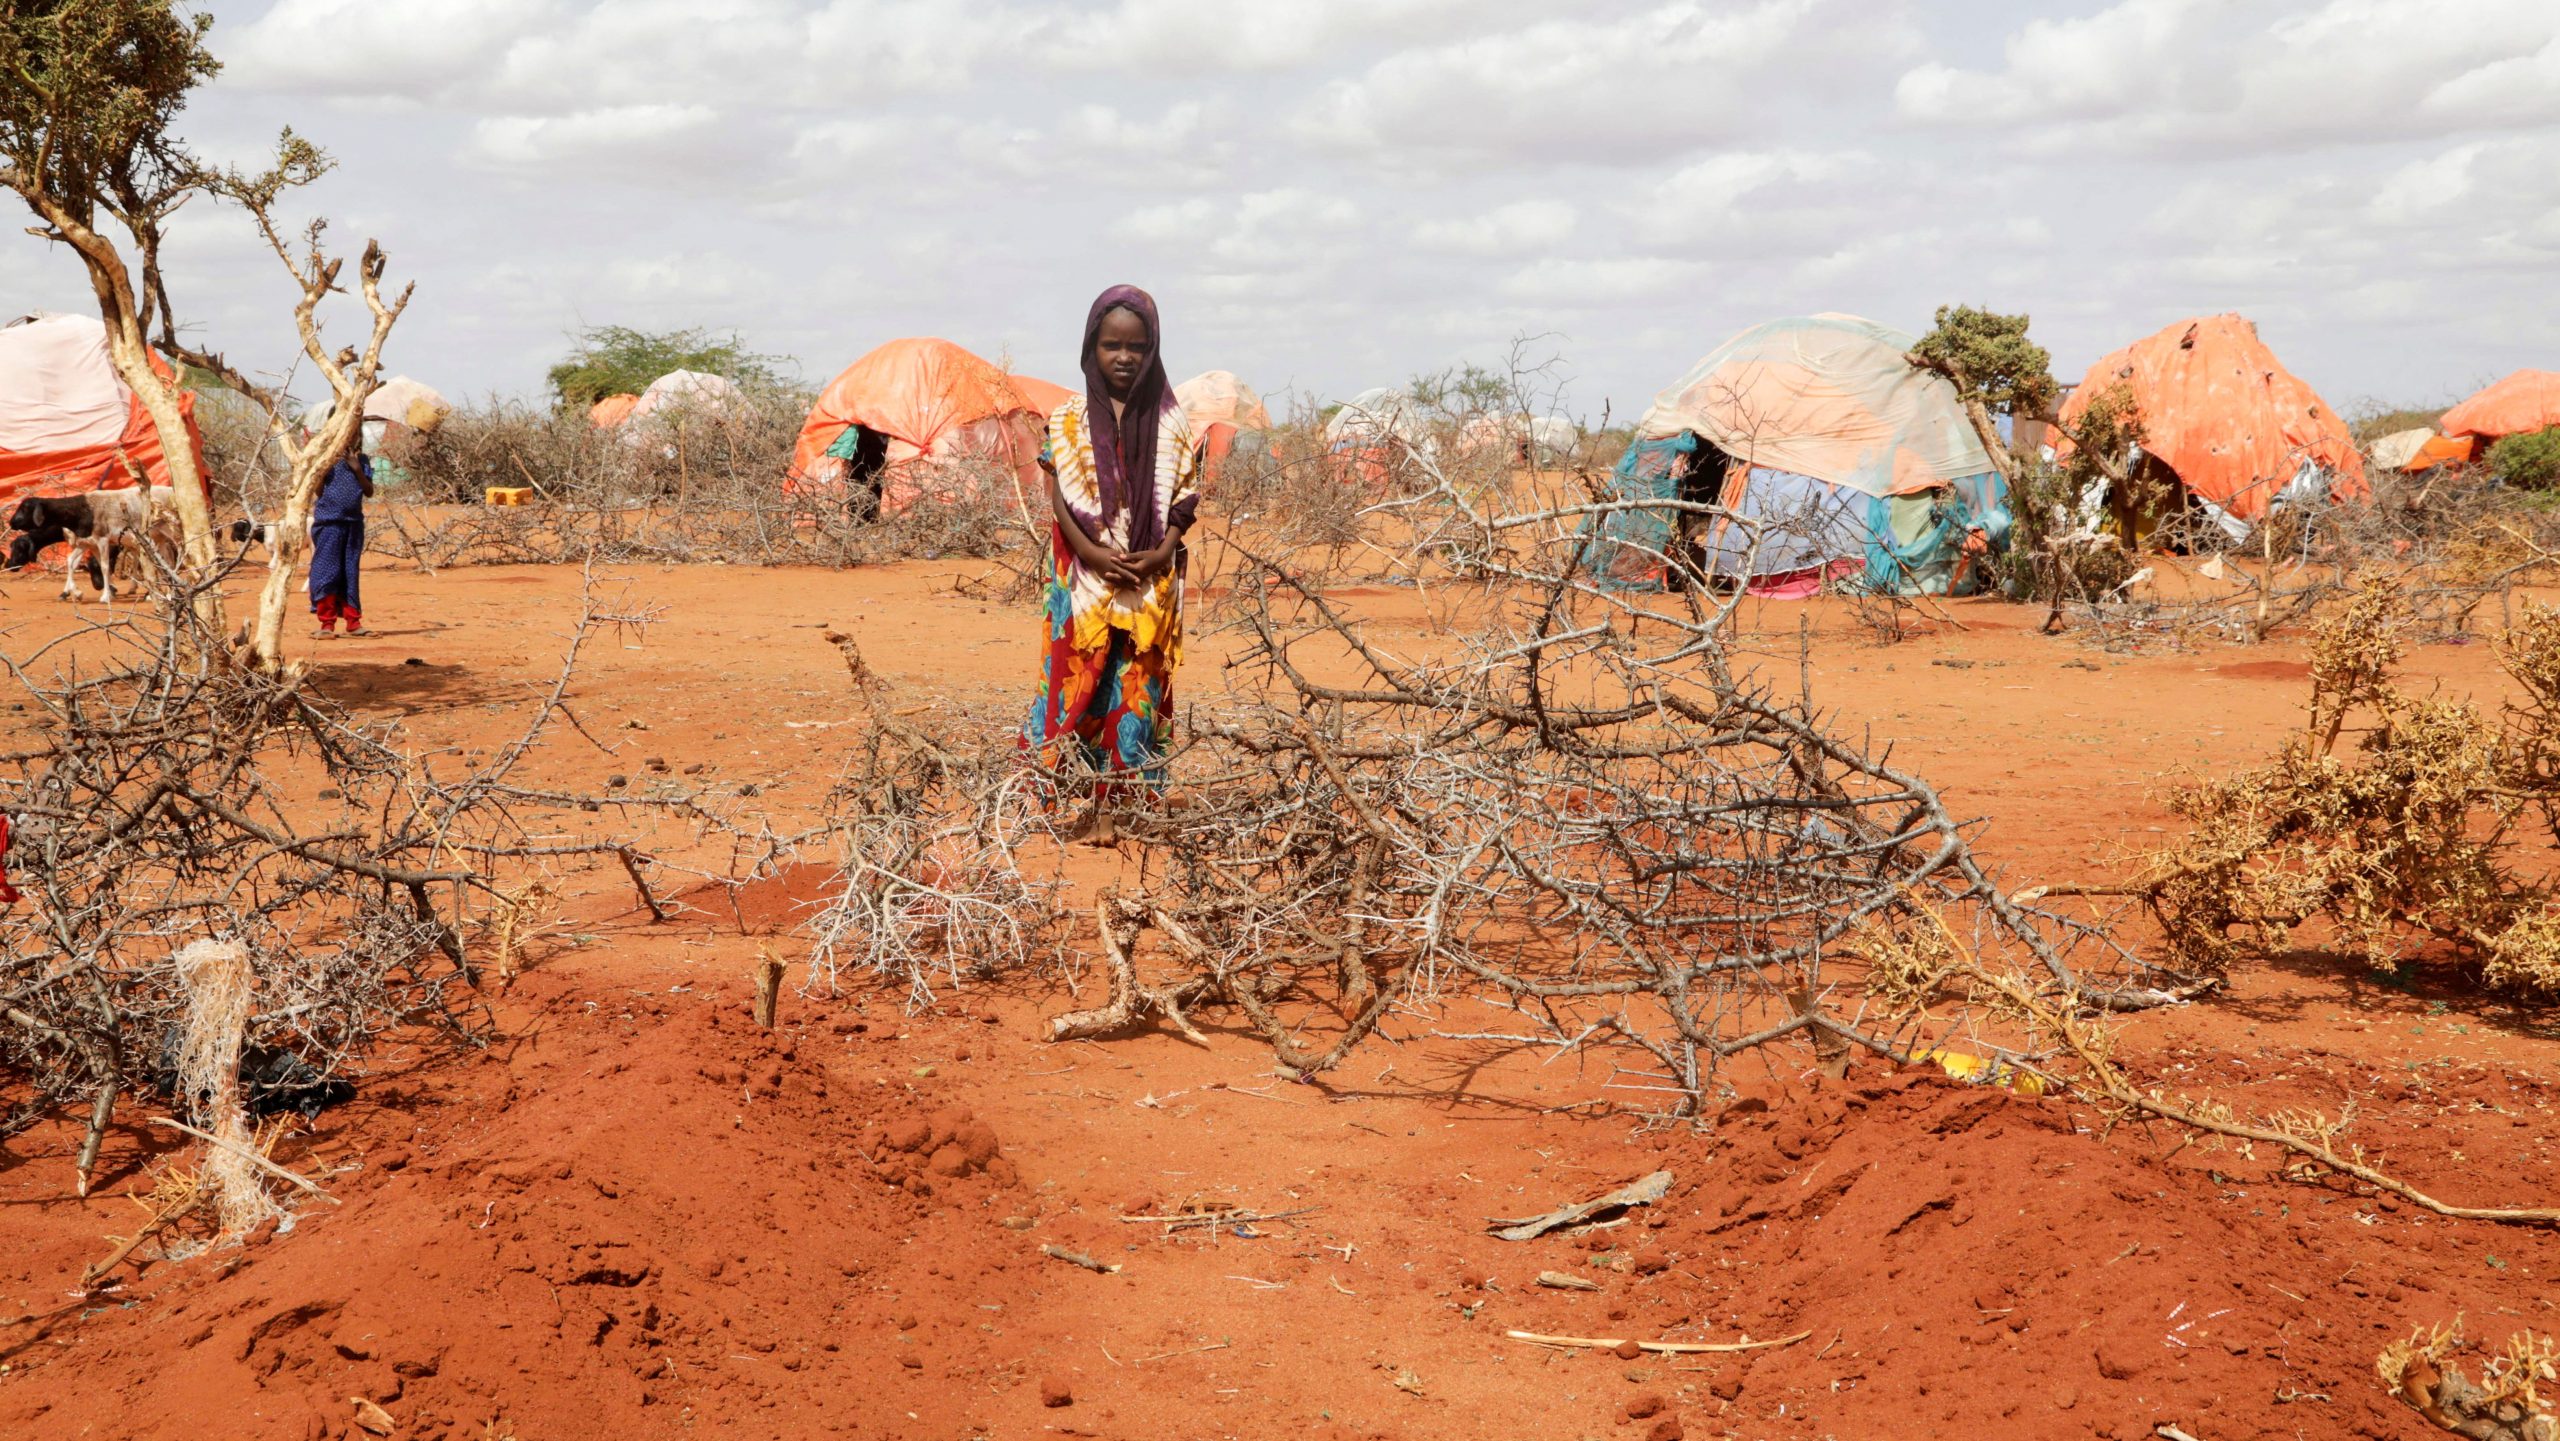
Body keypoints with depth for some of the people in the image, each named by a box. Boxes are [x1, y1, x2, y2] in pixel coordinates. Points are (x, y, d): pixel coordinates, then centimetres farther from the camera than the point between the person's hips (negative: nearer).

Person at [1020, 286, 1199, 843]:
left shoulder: (1170, 422, 5)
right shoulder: (1069, 419, 2)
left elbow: (1184, 497, 4)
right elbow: (1058, 496, -2)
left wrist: (1163, 551, -13)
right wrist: (1094, 553, -15)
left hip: (1151, 582, 1)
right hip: (1083, 580, -1)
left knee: (1135, 687, 2)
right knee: (1074, 681, -3)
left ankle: (1107, 807, 7)